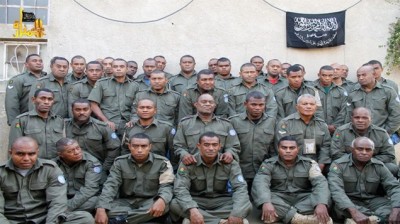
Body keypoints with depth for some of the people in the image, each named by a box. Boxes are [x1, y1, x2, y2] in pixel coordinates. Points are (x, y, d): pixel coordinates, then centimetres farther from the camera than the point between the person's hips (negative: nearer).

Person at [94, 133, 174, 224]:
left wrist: (162, 200, -35)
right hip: (126, 202, 1)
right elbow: (110, 185, -8)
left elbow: (166, 185, -10)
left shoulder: (162, 162, -4)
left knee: (164, 205, -36)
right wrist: (101, 209, -26)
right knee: (107, 209, -30)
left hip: (150, 202, 0)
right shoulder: (120, 162, 0)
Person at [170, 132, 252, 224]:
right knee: (174, 204, -31)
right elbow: (180, 188, -21)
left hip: (221, 201, 1)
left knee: (246, 205, -26)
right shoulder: (188, 163, -10)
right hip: (197, 201, 0)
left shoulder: (230, 163, -7)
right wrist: (192, 209, -42)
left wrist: (237, 214, -35)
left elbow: (240, 187, -16)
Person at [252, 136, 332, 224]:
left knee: (325, 196, -26)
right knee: (263, 195, -31)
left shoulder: (309, 164, 0)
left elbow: (320, 183, -14)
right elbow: (259, 183, -19)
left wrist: (321, 204, -35)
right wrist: (266, 203, -41)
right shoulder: (268, 164, -3)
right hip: (279, 199, -1)